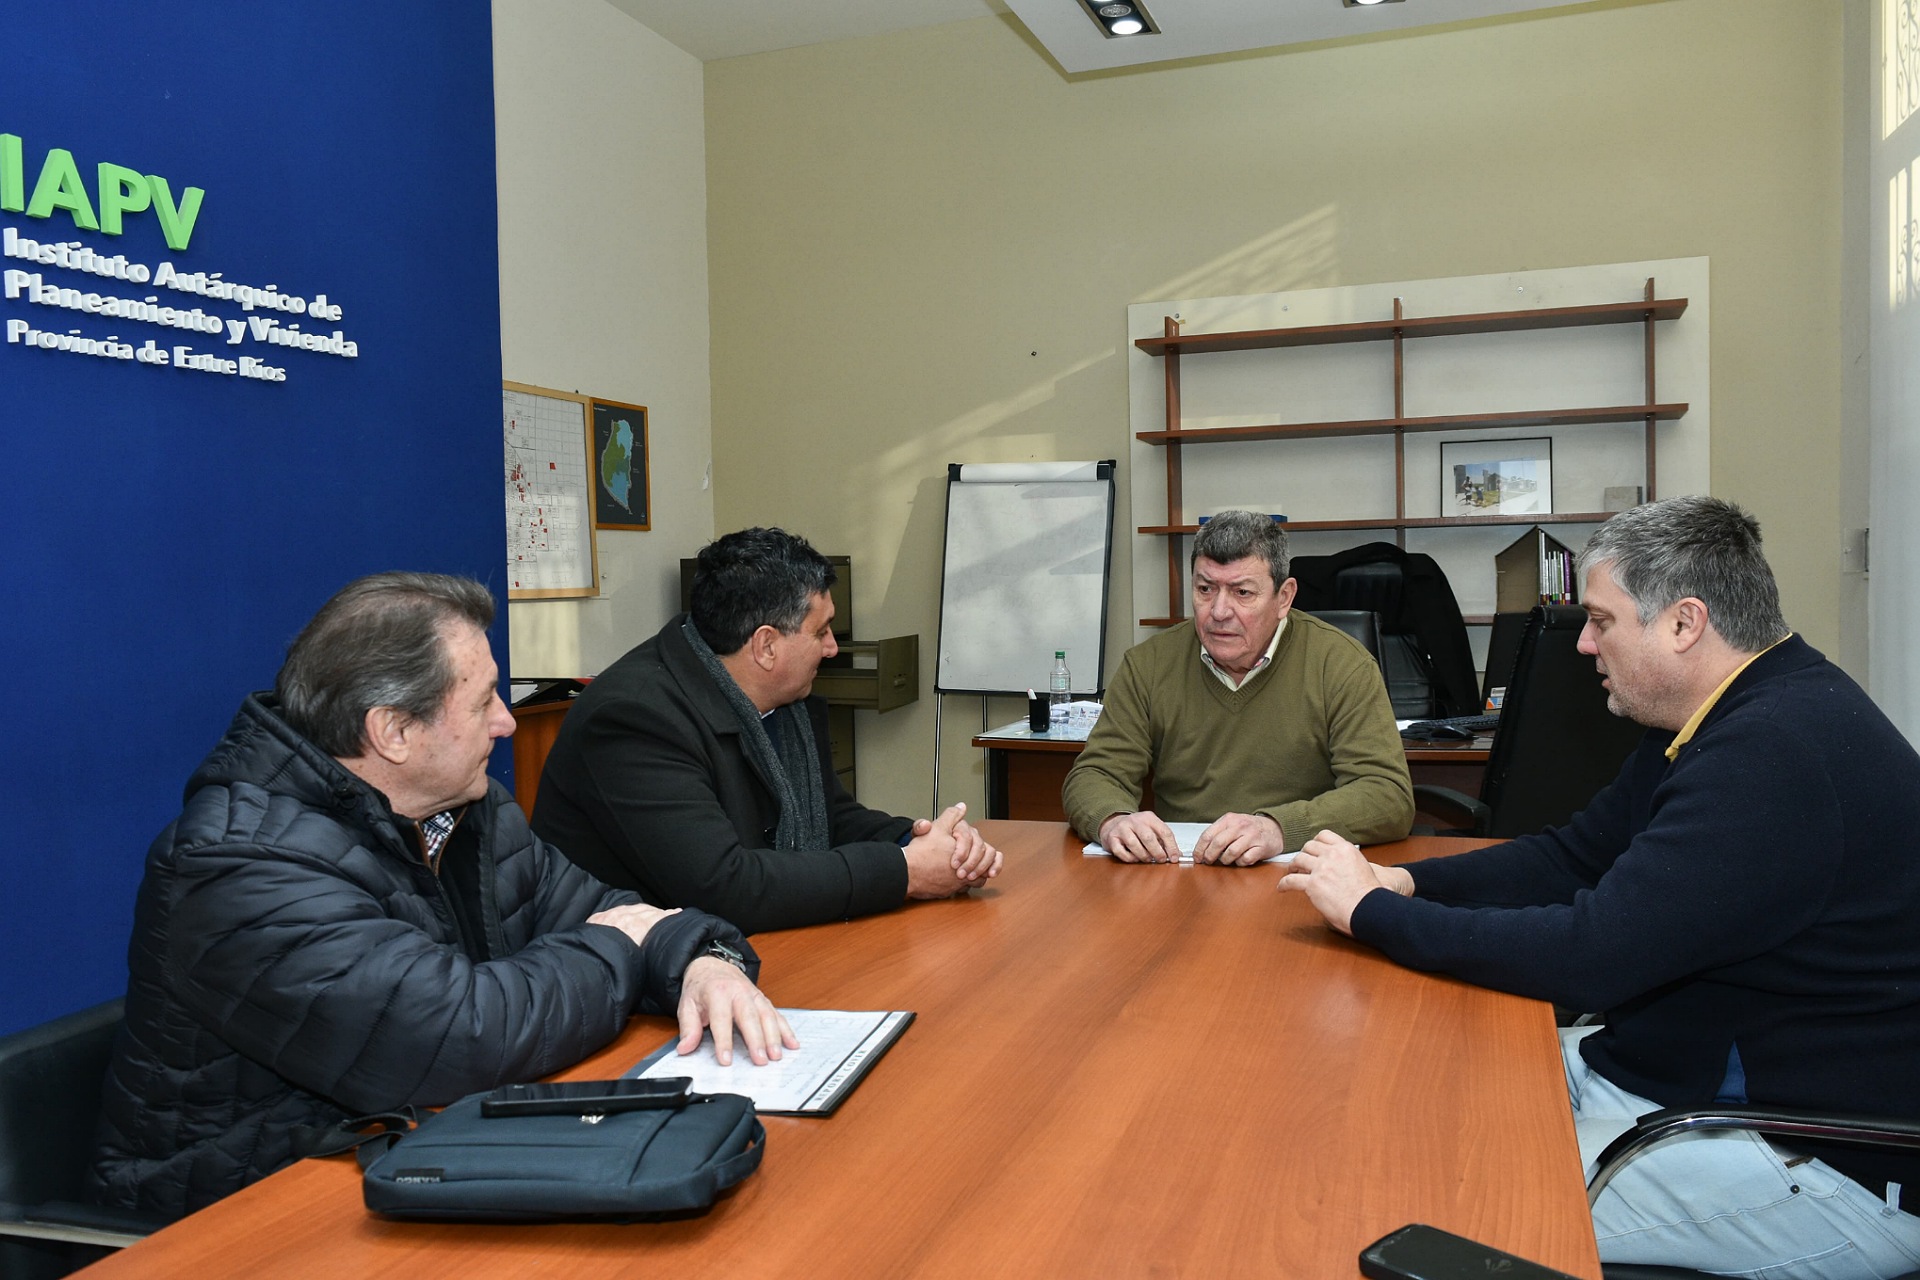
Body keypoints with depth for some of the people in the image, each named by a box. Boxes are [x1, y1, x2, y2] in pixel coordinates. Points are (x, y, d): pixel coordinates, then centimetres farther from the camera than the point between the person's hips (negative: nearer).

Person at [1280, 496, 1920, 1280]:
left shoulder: (1779, 754, -27)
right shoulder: (1731, 719, 8)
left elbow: (1589, 957, -30)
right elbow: (1574, 855, 11)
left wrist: (1372, 912, -19)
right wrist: (1402, 883, -4)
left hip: (1821, 1164, -10)